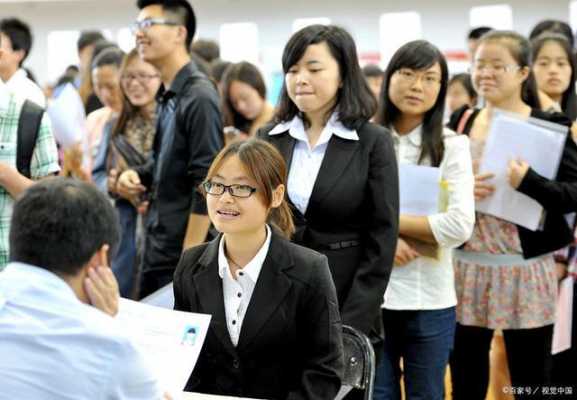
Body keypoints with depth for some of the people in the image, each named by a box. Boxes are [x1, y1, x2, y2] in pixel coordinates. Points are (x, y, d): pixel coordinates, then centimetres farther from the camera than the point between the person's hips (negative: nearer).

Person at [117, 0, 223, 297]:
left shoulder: (199, 97, -16)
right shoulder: (166, 97, 8)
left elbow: (206, 185, -19)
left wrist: (189, 260, -19)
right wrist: (137, 174, 1)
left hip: (182, 254, -8)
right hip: (156, 251, 8)